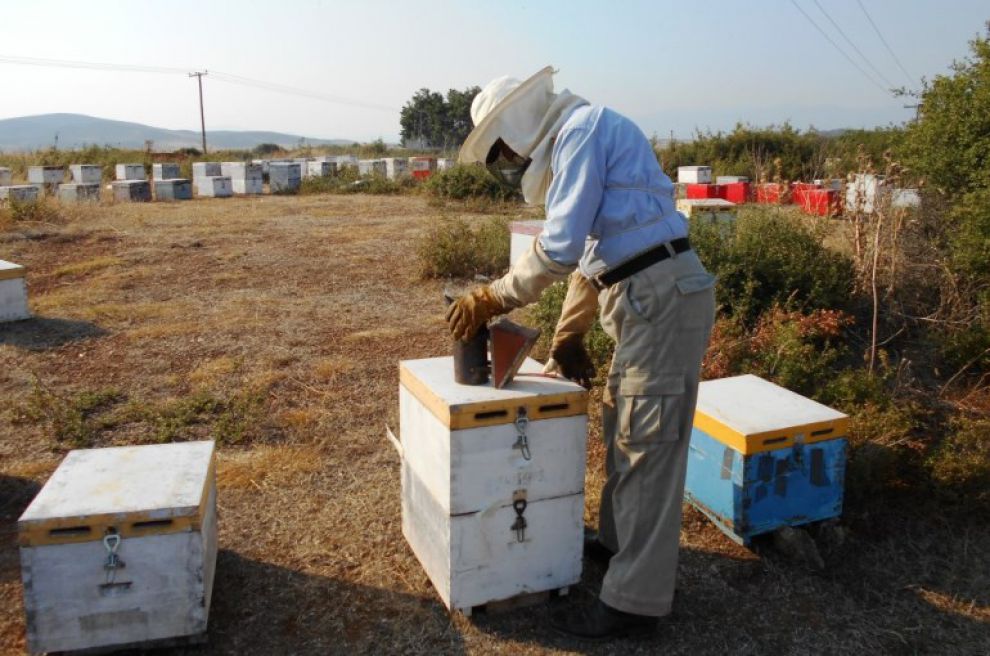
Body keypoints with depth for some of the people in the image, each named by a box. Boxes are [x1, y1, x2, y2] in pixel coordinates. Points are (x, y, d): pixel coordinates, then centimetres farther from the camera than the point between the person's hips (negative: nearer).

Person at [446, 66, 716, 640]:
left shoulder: (585, 126, -9)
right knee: (623, 428, 20)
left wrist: (491, 300, -8)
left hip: (664, 297, -10)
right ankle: (621, 540, 39)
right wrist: (567, 340, 26)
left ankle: (636, 600, 9)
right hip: (648, 299, 10)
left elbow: (561, 246, -18)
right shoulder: (572, 145, 22)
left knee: (647, 446, -3)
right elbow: (590, 255, 25)